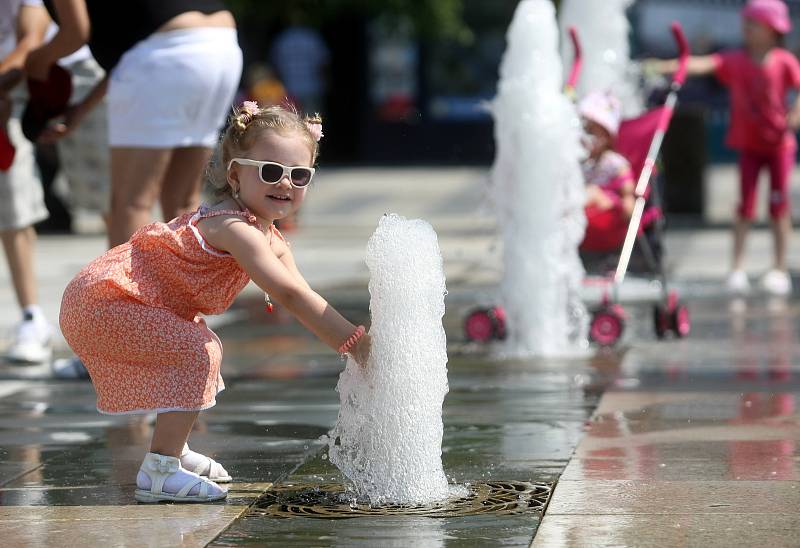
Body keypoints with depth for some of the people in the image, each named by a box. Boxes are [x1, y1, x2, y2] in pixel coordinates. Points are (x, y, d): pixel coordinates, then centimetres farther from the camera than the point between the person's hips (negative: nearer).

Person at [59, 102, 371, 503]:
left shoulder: (271, 241, 9)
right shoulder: (236, 228, -26)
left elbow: (305, 301, 7)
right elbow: (290, 295, -31)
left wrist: (355, 341, -7)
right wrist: (355, 343, -30)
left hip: (110, 295, 11)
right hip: (102, 303, -11)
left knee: (208, 350, 22)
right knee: (198, 353, -21)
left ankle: (172, 451, 32)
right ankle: (160, 470, -18)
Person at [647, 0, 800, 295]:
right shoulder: (736, 61, -6)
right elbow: (703, 64, -18)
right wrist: (665, 66, -33)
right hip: (748, 142, 1)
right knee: (745, 204, -1)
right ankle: (737, 268, 3)